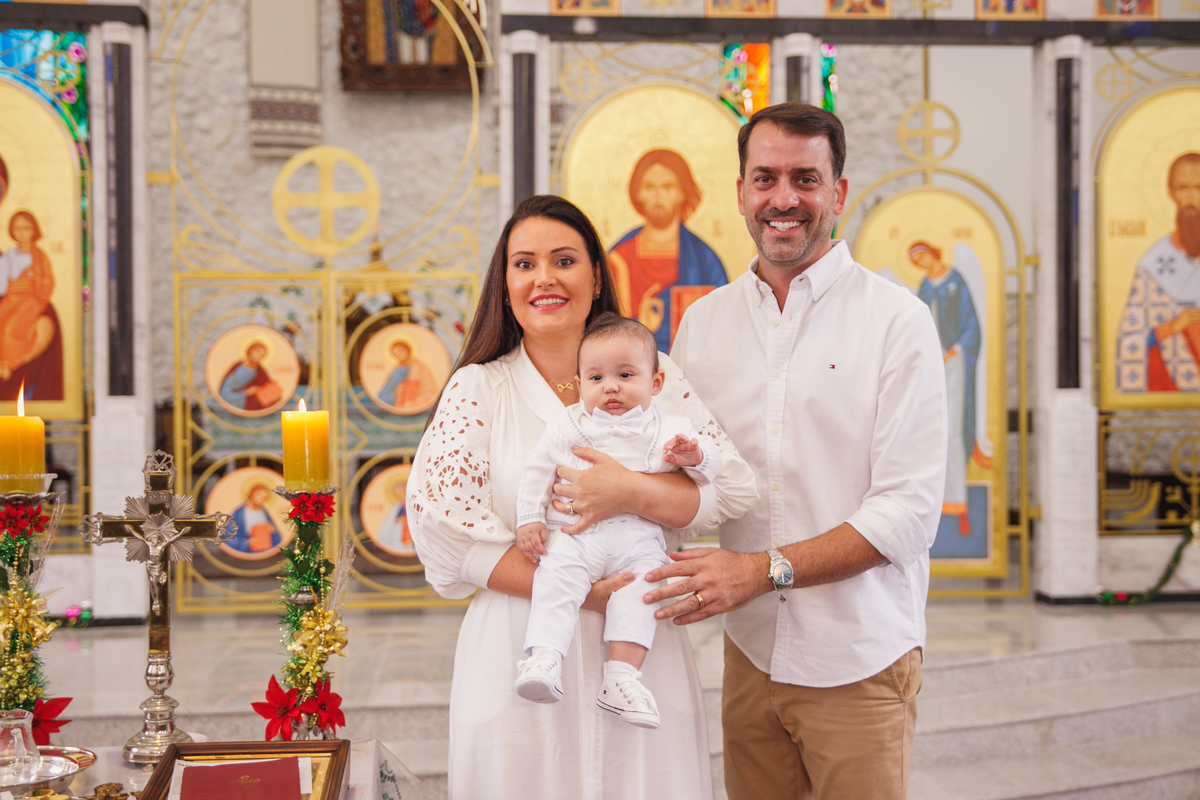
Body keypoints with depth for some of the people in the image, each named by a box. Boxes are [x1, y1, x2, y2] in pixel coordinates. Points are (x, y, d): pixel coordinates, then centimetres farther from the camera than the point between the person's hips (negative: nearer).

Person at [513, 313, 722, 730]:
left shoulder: (666, 429, 11)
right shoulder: (566, 426, 11)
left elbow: (710, 461, 9)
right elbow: (537, 472, 14)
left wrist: (693, 456, -14)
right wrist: (529, 519, 4)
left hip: (638, 536, 0)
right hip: (574, 534, 0)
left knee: (643, 586, -24)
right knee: (556, 579, -25)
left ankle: (621, 675, -26)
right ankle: (544, 659, -32)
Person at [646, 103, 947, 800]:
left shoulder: (898, 320, -7)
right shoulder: (702, 323, 8)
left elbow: (909, 511, -12)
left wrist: (765, 569, -20)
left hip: (860, 663, -4)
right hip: (751, 653, 4)